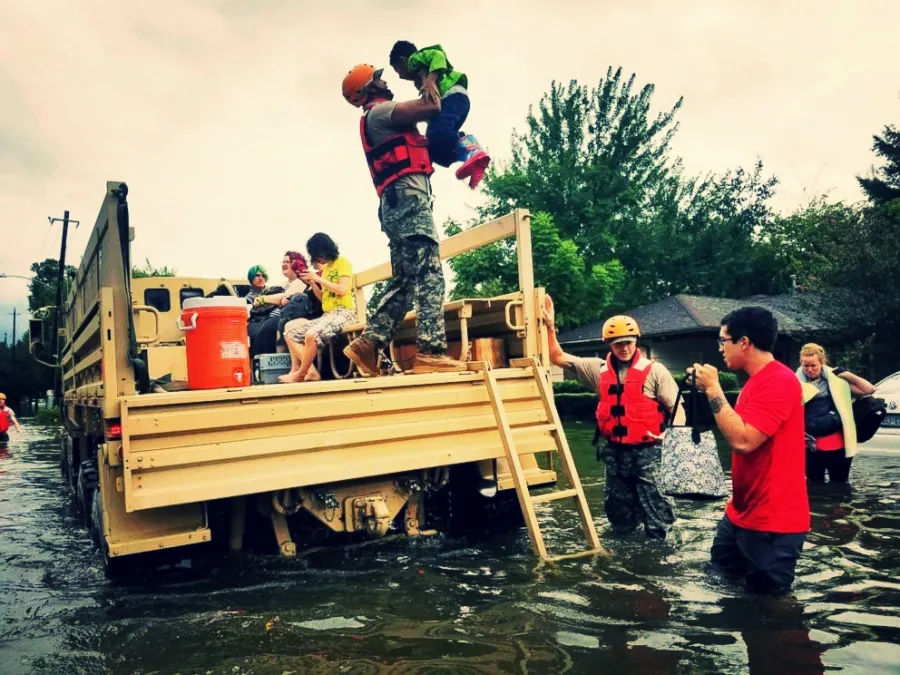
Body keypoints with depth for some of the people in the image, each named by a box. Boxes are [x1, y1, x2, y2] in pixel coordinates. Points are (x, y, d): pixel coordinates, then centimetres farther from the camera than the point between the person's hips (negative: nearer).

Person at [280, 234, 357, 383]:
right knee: (290, 328, 1)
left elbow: (342, 290, -16)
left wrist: (318, 279, -11)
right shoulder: (325, 268, 19)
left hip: (343, 313, -9)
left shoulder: (342, 262, -2)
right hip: (326, 315, 9)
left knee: (311, 335, -32)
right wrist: (311, 283, 6)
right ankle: (311, 371, -10)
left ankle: (301, 373, -9)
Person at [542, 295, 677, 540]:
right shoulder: (598, 369, 5)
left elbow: (676, 406, -4)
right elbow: (558, 358, 6)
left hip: (646, 450, -4)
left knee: (653, 502, 1)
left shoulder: (654, 370, -4)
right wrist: (550, 326, -2)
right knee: (618, 507, 16)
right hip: (614, 451, 4)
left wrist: (668, 432, -20)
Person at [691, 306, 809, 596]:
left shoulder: (779, 381, -21)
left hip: (771, 522, -10)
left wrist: (713, 389, -23)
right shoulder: (756, 380, 12)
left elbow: (743, 440, -29)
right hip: (741, 513, 10)